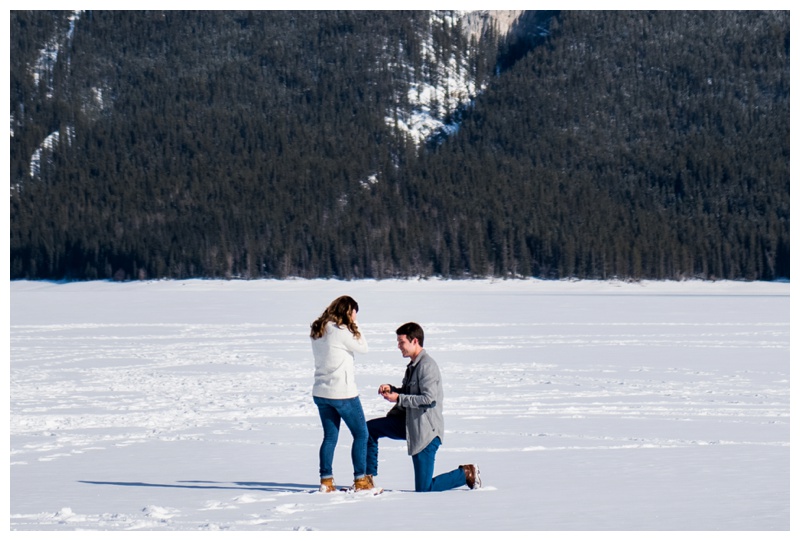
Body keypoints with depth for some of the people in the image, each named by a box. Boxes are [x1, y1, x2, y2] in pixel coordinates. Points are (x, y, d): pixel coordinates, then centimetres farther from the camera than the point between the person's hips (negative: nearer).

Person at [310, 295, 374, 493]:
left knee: (330, 437, 11)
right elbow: (363, 347, -7)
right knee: (361, 434, 4)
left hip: (321, 392, 7)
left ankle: (326, 481, 8)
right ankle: (360, 480, 4)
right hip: (342, 392, -7)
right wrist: (354, 327, 0)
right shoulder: (341, 331, -17)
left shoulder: (318, 331, 8)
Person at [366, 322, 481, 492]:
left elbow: (429, 398, -24)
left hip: (427, 430, -10)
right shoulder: (413, 365, 14)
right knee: (369, 429, 1)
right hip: (408, 423, 10)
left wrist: (398, 398, -20)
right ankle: (368, 478, 7)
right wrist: (391, 390, 3)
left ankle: (466, 473, 11)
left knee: (424, 489, -7)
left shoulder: (427, 365, -17)